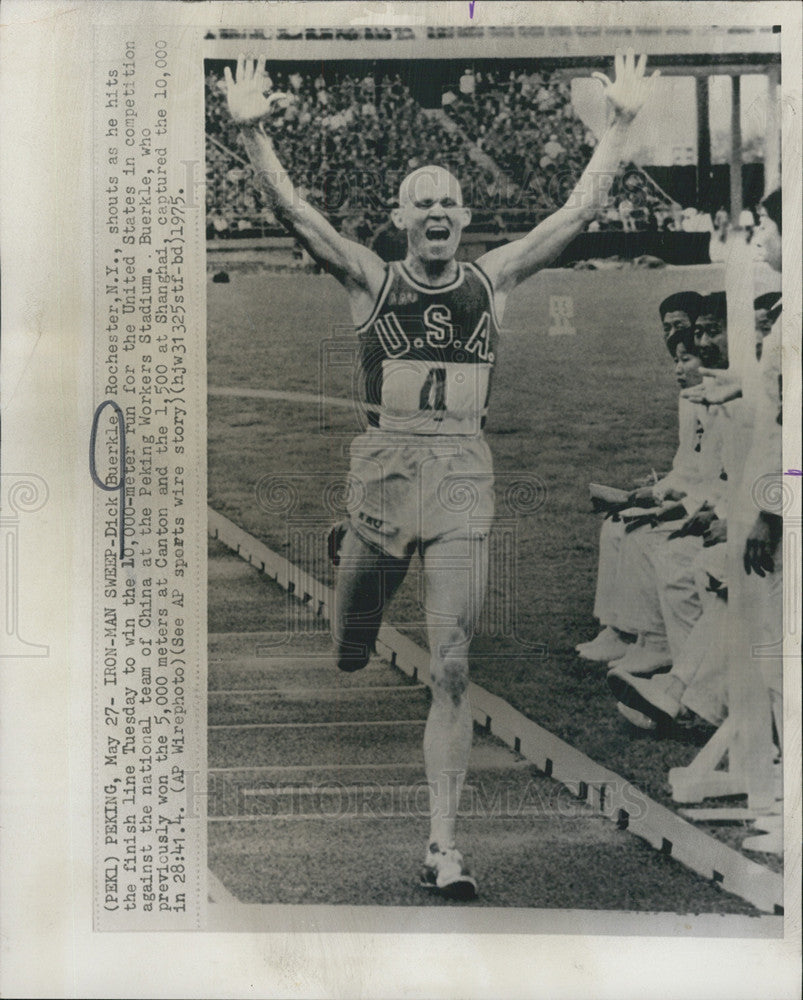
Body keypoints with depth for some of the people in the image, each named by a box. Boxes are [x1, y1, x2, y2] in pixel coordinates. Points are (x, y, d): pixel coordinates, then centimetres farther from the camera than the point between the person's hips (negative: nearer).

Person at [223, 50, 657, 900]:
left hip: (465, 479, 0)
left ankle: (442, 845, 3)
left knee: (452, 670, -4)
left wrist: (621, 122, 10)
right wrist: (252, 134, -18)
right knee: (349, 656, 12)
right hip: (385, 470, 0)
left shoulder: (492, 280, 9)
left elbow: (581, 209, 12)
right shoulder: (370, 281, 4)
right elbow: (291, 211, -6)